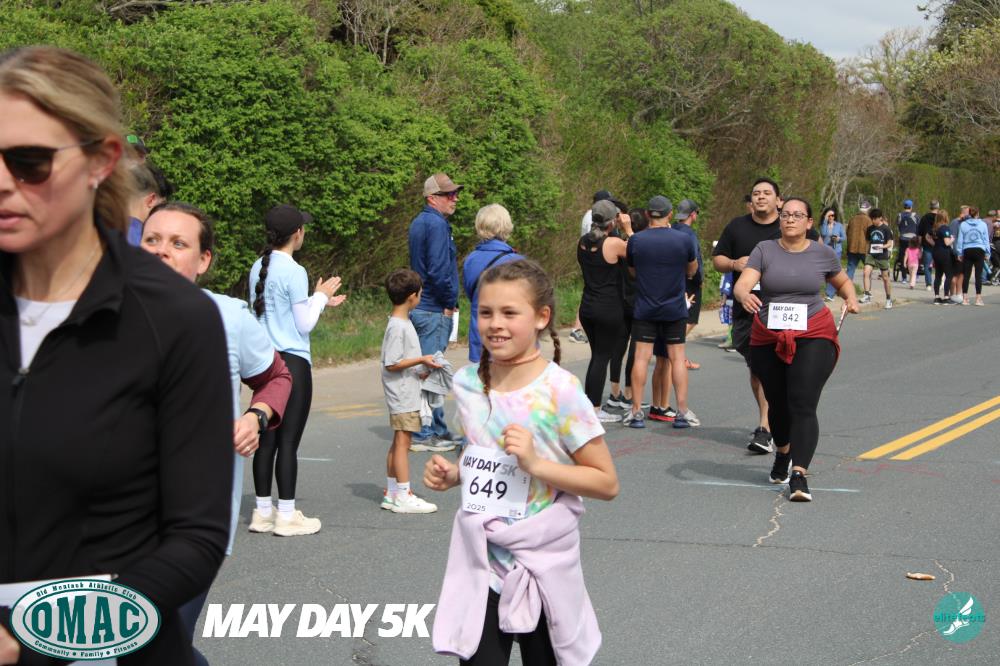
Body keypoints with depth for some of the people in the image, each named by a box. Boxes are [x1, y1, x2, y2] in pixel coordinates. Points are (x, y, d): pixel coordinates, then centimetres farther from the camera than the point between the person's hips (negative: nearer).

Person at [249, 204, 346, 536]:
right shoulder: (294, 272, -14)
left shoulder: (258, 268, 8)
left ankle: (263, 511, 17)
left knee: (267, 438, 11)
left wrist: (320, 301, 21)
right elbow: (304, 325, -10)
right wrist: (320, 297, 6)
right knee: (288, 441, -1)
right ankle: (287, 516, 4)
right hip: (293, 362, -7)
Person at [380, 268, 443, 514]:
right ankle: (403, 496, -6)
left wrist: (420, 371, 10)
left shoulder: (403, 323, 13)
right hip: (402, 394, -10)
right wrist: (422, 360, -19)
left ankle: (391, 493, 19)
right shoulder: (397, 327, -18)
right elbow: (392, 364, -21)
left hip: (406, 392, 10)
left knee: (398, 441, 13)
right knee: (402, 440, -8)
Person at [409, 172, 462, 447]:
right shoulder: (436, 224, -16)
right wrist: (450, 303, -11)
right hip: (435, 310, -10)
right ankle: (424, 434, -3)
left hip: (420, 308, 10)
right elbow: (438, 270, -23)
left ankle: (437, 430, 23)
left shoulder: (419, 222, 16)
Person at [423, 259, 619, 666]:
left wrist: (536, 463, -23)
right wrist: (451, 475, -1)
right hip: (480, 564, 4)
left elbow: (607, 483, -12)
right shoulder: (467, 382, 2)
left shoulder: (560, 391, -14)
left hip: (541, 566, -3)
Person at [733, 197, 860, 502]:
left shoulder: (822, 254, 2)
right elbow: (742, 284, -13)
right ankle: (783, 454, 45)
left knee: (803, 405, -14)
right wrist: (744, 295, -36)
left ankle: (799, 476, -19)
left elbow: (843, 282, 20)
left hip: (813, 337, -2)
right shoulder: (764, 250, 0)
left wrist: (852, 298, -1)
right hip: (769, 338, 2)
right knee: (777, 404, 17)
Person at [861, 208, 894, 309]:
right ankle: (867, 295, -17)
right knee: (866, 272, -19)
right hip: (871, 255, 3)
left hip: (882, 256, -3)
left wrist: (883, 246, -26)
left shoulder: (886, 228, -5)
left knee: (885, 278, 6)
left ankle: (889, 299, 18)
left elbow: (890, 243, -6)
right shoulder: (870, 229, 7)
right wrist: (866, 252, 16)